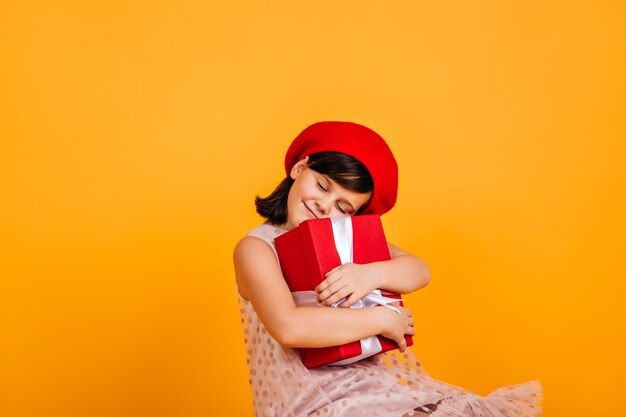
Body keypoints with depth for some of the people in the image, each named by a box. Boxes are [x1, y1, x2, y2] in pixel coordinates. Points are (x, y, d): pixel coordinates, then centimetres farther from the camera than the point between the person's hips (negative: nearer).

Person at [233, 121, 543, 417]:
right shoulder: (256, 248, -7)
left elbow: (419, 272, 1)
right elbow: (288, 327, -24)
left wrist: (372, 274, -21)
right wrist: (382, 319, -18)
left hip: (381, 384, 6)